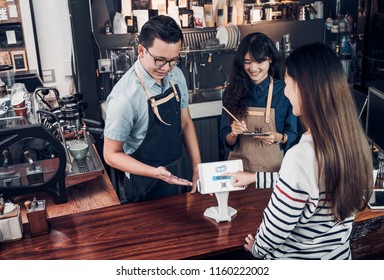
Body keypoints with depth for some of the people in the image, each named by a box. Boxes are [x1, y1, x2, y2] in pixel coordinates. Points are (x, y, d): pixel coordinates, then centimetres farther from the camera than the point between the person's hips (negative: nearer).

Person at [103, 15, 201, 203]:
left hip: (176, 176, 7)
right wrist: (154, 173, -32)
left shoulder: (176, 75, -8)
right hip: (145, 188, -6)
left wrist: (198, 168, -4)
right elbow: (111, 154, -20)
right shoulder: (125, 97, -29)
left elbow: (185, 122, 2)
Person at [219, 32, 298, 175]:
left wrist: (278, 137, -14)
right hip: (239, 167, 1)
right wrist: (233, 134, -13)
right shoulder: (232, 91, 2)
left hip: (273, 167, -1)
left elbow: (293, 135, 5)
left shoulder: (284, 91, -2)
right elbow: (226, 140, 7)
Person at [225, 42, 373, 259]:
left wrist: (257, 248, -2)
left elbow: (276, 226, -22)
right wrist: (254, 177, 12)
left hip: (296, 261, -6)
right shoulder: (353, 139, -9)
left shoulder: (302, 157, -32)